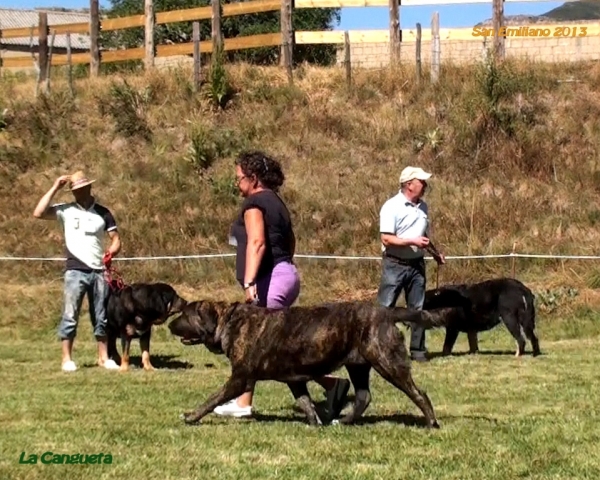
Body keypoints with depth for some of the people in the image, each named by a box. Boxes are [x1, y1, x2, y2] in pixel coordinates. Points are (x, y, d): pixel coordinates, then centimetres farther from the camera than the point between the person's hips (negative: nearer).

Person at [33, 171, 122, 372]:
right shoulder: (66, 210, 2)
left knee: (101, 317, 7)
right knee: (70, 315, -3)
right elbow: (38, 213, -11)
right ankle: (67, 359, 1)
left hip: (99, 271, 2)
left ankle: (103, 357, 14)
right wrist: (55, 188, -9)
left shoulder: (102, 212, 8)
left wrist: (112, 251, -12)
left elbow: (116, 238, 10)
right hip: (75, 271, -2)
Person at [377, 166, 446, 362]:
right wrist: (412, 241, -24)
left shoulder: (423, 206, 10)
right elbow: (387, 239, -18)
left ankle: (418, 349, 17)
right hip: (395, 264, -6)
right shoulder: (392, 206, -13)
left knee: (418, 308, 9)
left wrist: (436, 252, 10)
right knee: (384, 308, -3)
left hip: (416, 264, 7)